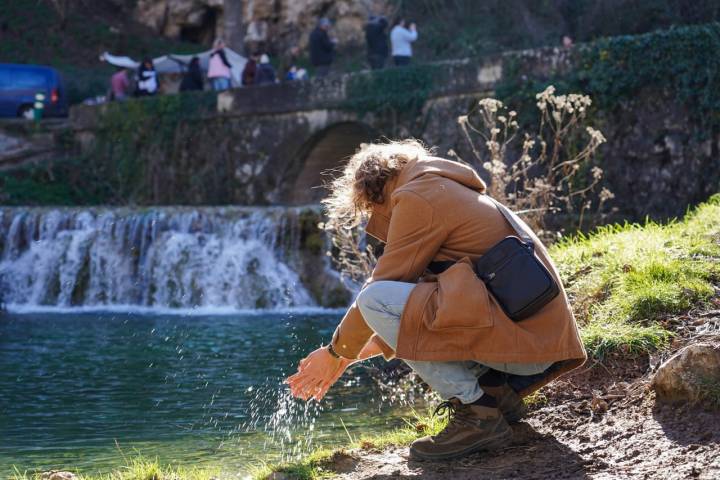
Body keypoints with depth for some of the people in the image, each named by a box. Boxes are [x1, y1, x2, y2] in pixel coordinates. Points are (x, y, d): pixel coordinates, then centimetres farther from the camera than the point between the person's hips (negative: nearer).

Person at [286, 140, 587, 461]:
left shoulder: (417, 197, -5)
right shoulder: (452, 193, 24)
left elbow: (381, 292, -6)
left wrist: (335, 353, 5)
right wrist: (376, 345, 28)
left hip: (519, 336, -10)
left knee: (376, 300, -16)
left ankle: (478, 415, -12)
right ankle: (496, 390, 11)